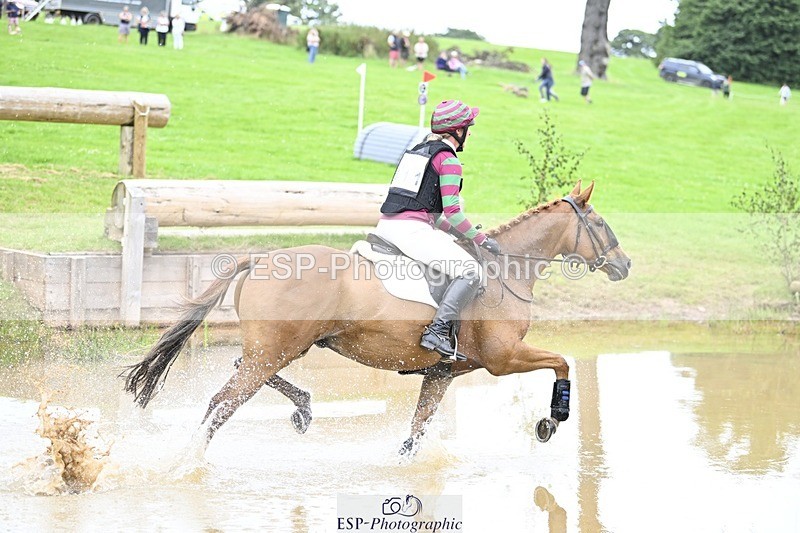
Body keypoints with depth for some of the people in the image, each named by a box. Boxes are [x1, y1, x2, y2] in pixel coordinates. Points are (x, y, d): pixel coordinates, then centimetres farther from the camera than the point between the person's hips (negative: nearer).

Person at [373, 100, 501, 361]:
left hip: (385, 226, 9)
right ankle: (438, 330, -24)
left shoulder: (417, 151, 25)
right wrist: (481, 239, 2)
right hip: (411, 230, -9)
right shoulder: (448, 160, -2)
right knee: (471, 270, -13)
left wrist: (465, 233, 27)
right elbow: (451, 211, -9)